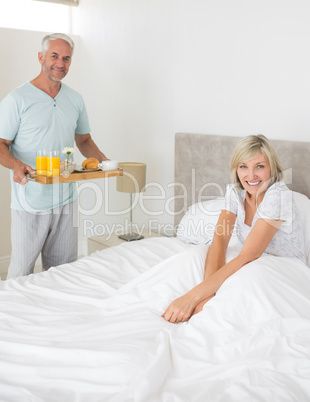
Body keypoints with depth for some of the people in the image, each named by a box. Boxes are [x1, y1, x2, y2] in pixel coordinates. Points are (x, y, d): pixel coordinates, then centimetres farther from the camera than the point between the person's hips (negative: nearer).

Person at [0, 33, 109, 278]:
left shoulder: (75, 100, 11)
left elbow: (84, 140, 19)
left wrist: (104, 162, 1)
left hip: (66, 200, 5)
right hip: (30, 202, -4)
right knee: (21, 273, 3)